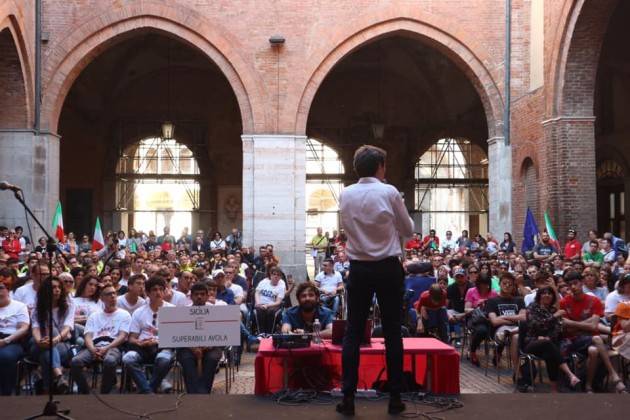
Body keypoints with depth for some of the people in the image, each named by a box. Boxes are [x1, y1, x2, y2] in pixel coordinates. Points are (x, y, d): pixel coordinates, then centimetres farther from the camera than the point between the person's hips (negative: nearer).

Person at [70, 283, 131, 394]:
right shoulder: (94, 316, 25)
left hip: (113, 347, -3)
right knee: (75, 362, -29)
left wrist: (106, 348, -15)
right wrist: (93, 350, -13)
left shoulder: (124, 314, 17)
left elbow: (122, 336, 3)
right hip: (94, 347, 3)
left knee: (109, 361, -40)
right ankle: (85, 393, -14)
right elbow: (88, 336, 11)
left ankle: (104, 393, -23)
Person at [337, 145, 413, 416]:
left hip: (359, 268, 2)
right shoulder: (389, 192, -9)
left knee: (353, 332, 6)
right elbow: (408, 230, 3)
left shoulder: (345, 195, 0)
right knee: (392, 332, 6)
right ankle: (395, 398, 11)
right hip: (388, 268, -2)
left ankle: (348, 398, 5)